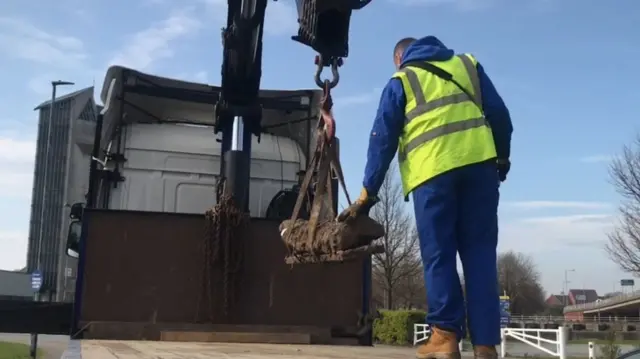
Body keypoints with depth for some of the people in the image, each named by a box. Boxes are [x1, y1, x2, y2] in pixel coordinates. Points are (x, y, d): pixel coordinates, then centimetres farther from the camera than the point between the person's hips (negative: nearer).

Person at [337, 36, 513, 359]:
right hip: (479, 164, 3)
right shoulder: (468, 64, 24)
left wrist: (367, 194, 9)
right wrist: (502, 157, 27)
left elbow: (382, 140, 9)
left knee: (438, 256, 3)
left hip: (432, 171, -2)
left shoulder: (400, 81, 16)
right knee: (480, 254, 3)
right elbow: (500, 114, 17)